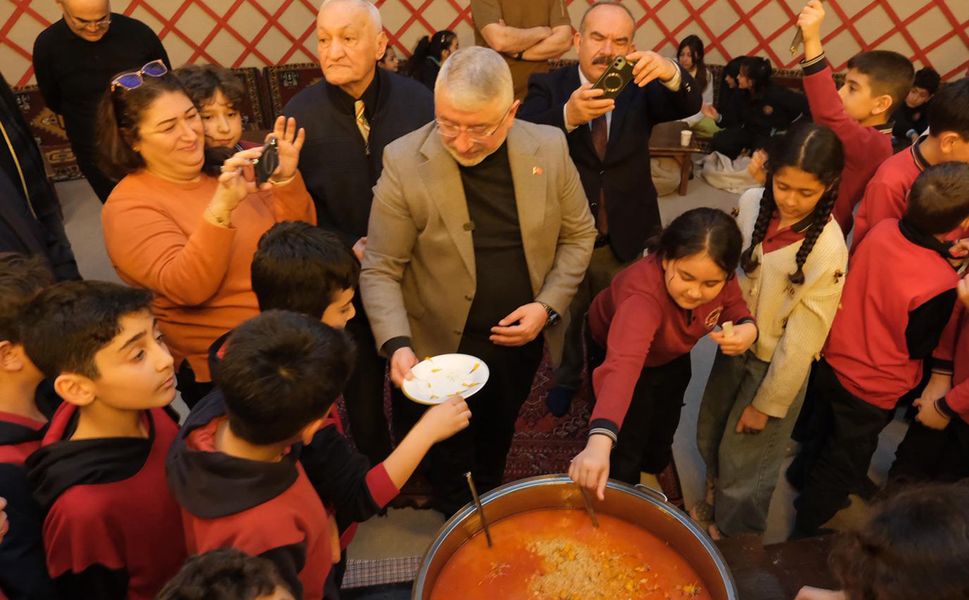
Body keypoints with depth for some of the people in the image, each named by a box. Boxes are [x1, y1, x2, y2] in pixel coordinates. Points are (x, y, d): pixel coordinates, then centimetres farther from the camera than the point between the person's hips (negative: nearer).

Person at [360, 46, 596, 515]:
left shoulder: (549, 147, -13)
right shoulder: (404, 162, -21)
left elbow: (578, 233, 0)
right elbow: (380, 271, -16)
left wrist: (549, 306, -12)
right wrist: (397, 345, -30)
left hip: (523, 338, 3)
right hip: (445, 345, -3)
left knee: (498, 440, 29)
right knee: (452, 462, 20)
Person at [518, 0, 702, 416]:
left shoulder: (641, 89, -5)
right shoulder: (548, 87, -9)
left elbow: (689, 106, -23)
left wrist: (669, 72, -44)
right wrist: (568, 115, -45)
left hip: (627, 238, 1)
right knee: (564, 320, 23)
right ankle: (567, 378, 51)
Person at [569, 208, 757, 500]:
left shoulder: (717, 275, -29)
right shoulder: (642, 293, -47)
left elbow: (733, 304, -8)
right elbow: (623, 364, -61)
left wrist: (746, 327, -33)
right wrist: (600, 441, -76)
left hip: (672, 356, 5)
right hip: (616, 349, -5)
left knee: (663, 432, 24)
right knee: (626, 455, -2)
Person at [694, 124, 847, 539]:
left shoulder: (828, 252, -28)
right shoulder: (752, 202, -15)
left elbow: (802, 340, -20)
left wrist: (767, 403, -12)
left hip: (777, 365, -5)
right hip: (735, 345, 5)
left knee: (744, 459, 14)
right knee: (710, 438, 24)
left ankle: (734, 539, 45)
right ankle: (715, 502, 57)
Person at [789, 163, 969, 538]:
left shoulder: (881, 230, -18)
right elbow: (920, 347, -14)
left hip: (832, 360, 6)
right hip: (873, 389, -6)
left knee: (825, 428, 33)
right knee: (845, 464, 19)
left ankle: (802, 477, 59)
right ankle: (806, 528, 38)